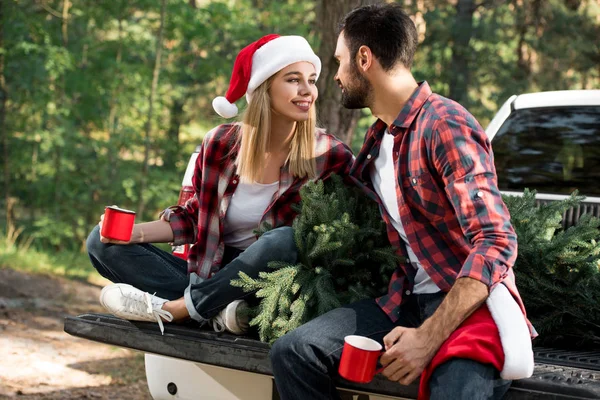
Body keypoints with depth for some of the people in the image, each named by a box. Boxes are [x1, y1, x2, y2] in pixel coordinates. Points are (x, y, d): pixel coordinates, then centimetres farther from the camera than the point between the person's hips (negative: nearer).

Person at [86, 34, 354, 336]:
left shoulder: (327, 155, -8)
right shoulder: (221, 143, -2)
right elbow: (196, 216, 8)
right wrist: (137, 233, -7)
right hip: (209, 273, 4)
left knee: (285, 240, -36)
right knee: (102, 242, -7)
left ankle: (170, 308, -22)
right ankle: (218, 310, -26)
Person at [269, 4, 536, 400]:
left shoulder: (444, 125, -14)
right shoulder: (378, 137, 14)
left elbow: (497, 241, -23)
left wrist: (429, 337, -26)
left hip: (471, 303, -7)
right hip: (407, 298, 8)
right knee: (293, 351, -12)